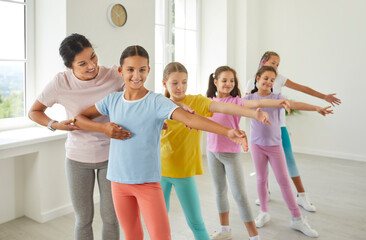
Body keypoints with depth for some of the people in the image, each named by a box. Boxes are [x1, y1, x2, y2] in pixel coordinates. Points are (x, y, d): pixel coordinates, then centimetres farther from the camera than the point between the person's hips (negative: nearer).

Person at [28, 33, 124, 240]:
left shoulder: (113, 76, -14)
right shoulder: (61, 82, -13)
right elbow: (34, 112, 0)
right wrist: (55, 125, -17)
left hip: (110, 155, 0)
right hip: (78, 158, 1)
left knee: (110, 217, 6)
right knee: (83, 218, 12)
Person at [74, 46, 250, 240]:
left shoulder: (157, 102, -11)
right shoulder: (112, 100, 2)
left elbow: (189, 118, -25)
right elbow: (79, 118, 9)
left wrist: (228, 132, -38)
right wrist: (103, 128, -10)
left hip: (148, 182, -3)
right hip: (119, 181, 4)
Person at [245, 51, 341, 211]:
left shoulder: (279, 79, 2)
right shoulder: (252, 82, 1)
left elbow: (302, 88, 4)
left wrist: (324, 97, 4)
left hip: (279, 125, 0)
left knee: (289, 158, 0)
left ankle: (301, 196, 11)